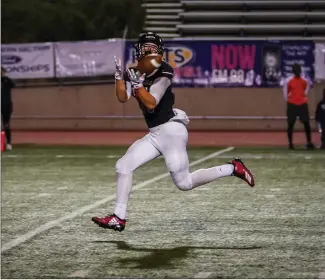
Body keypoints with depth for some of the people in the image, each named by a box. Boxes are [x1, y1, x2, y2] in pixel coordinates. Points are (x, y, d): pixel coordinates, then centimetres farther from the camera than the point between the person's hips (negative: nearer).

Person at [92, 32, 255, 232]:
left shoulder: (163, 72, -10)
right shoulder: (135, 71, 10)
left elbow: (151, 103, -18)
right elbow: (123, 98, -1)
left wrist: (137, 83, -27)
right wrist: (120, 75, -12)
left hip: (171, 130, -7)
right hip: (155, 134, 8)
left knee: (184, 183, -9)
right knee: (123, 166, 1)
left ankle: (232, 168, 5)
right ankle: (119, 218, 7)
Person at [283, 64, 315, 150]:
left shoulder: (305, 80, 1)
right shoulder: (288, 80, -8)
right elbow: (285, 90, 3)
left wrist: (305, 94, 10)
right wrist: (287, 99, 3)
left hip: (303, 104, 2)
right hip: (292, 104, -2)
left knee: (306, 123, -1)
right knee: (291, 124, 0)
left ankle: (309, 142, 6)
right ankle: (290, 143, 8)